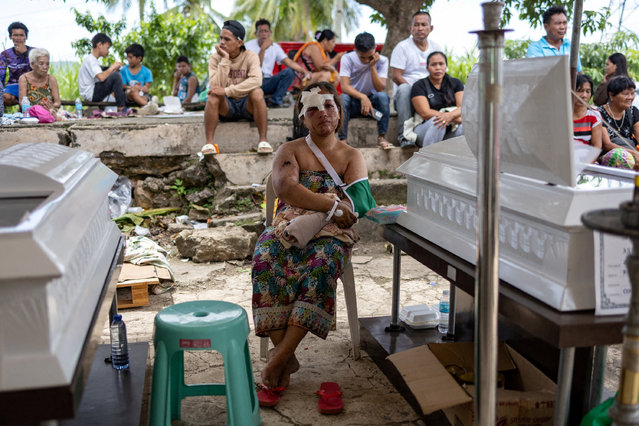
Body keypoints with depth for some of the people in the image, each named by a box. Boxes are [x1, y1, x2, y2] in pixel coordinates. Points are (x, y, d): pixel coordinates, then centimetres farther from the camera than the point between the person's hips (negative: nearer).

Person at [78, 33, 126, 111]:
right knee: (116, 76, -23)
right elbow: (101, 77, -29)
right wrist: (112, 67, -16)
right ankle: (121, 107, -21)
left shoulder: (92, 60, 18)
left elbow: (102, 76, 16)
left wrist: (113, 69, 6)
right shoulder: (90, 60, -14)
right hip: (91, 95, -11)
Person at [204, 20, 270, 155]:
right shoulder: (215, 57, -5)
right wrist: (224, 60, -23)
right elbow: (216, 86, -19)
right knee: (214, 95, -28)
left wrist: (227, 91, -34)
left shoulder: (250, 56, -9)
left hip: (247, 104, -1)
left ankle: (263, 140, -28)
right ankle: (209, 142, -27)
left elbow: (256, 80, -30)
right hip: (226, 107, 1)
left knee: (257, 92, -31)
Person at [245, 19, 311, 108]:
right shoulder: (249, 46, -8)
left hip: (267, 82, 5)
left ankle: (275, 101, -15)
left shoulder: (275, 47, 5)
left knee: (289, 72, -18)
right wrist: (263, 49, -27)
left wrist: (304, 71, -20)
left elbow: (289, 62, -4)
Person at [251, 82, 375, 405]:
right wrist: (333, 206, -18)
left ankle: (281, 354, -35)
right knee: (267, 260, -33)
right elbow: (285, 188, -8)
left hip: (329, 233, 0)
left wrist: (309, 217, -17)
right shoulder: (290, 151, 14)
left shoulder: (352, 156, 16)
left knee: (321, 263, -35)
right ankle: (286, 357, -30)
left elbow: (356, 203, -2)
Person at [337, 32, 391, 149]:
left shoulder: (382, 60, -9)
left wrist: (372, 66, -27)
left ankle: (381, 137, -24)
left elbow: (380, 89, -20)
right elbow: (344, 86, -24)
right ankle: (343, 139, -30)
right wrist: (362, 97, -40)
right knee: (343, 98, -34)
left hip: (372, 100, 1)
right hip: (353, 100, -1)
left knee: (383, 96, -32)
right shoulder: (347, 59, -12)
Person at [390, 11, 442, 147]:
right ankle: (404, 135, -36)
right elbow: (396, 76, -8)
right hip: (407, 96, -3)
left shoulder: (436, 47, 14)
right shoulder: (402, 47, 0)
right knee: (404, 89, -38)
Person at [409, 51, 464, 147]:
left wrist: (450, 115, -28)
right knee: (438, 121, -34)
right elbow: (425, 113, -13)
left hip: (450, 132, 3)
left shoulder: (455, 83, 11)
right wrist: (455, 119, -18)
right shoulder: (419, 86, 1)